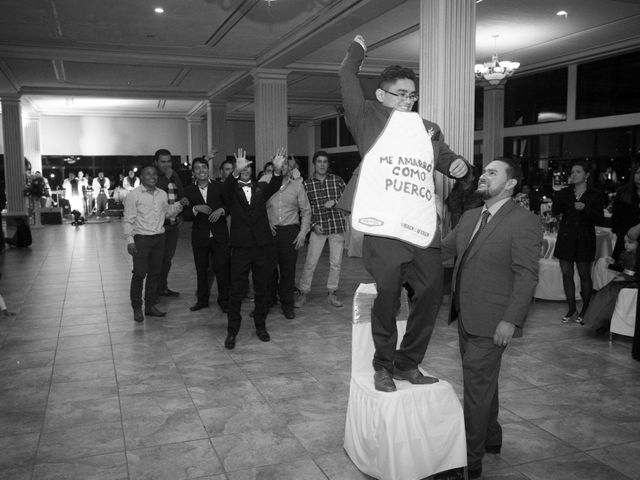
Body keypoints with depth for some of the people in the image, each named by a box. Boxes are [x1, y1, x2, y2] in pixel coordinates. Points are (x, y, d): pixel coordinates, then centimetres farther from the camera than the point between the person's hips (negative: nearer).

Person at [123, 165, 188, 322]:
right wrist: (129, 240, -13)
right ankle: (137, 308, 6)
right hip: (141, 238, -5)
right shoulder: (134, 195, -5)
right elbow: (128, 219, -6)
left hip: (159, 237, 5)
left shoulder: (162, 194, 11)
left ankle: (150, 306, 20)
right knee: (139, 273, -5)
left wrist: (179, 204, 7)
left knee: (155, 273, 10)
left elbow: (167, 212, 23)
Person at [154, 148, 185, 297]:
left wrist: (181, 214, 3)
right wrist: (166, 178, -20)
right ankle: (154, 291, 7)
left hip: (173, 224, 6)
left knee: (167, 258, 14)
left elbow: (182, 196, 14)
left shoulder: (174, 177, 11)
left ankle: (163, 287, 26)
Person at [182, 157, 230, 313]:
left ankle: (224, 300, 12)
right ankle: (202, 299, 25)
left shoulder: (219, 187, 1)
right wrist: (196, 209, -18)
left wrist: (221, 210, -13)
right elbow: (185, 216, 0)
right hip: (199, 237, 1)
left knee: (222, 268, -1)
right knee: (201, 270, 11)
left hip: (219, 236, -1)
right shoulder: (188, 191, 3)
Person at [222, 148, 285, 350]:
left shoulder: (260, 188, 10)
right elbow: (226, 188, -19)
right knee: (236, 291, 1)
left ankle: (260, 326, 26)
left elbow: (274, 187, -11)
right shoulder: (232, 189, 4)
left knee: (262, 289, 12)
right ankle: (232, 331, 12)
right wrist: (236, 171, -40)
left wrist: (278, 170, -32)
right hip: (241, 247, -2)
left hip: (264, 246, 2)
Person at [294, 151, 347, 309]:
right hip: (318, 228, -1)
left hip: (337, 225, 2)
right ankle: (302, 293, 12)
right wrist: (313, 224, -7)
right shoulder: (306, 184, 2)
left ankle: (332, 293, 22)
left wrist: (335, 202, -11)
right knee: (310, 262, -2)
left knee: (336, 262, 7)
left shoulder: (337, 180, 5)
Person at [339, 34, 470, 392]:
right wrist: (358, 49, 21)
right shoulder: (369, 118, 7)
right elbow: (348, 76, 2)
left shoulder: (428, 129, 19)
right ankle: (383, 366, 22)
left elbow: (447, 159, 31)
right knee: (386, 298, 2)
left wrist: (460, 166, 8)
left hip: (424, 226, 5)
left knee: (432, 292, 6)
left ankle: (408, 363, 23)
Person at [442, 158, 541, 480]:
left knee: (478, 385, -2)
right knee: (482, 382, 20)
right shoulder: (469, 217, 11)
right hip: (466, 317, 7)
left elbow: (526, 276, -16)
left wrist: (511, 320, -20)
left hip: (492, 323, -7)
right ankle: (490, 438, 38)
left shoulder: (524, 223, -12)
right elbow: (444, 249, 18)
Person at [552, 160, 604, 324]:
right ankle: (571, 309, 16)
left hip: (584, 238, -2)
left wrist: (585, 208, -20)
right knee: (566, 274, 4)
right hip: (566, 238, 3)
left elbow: (599, 218, -5)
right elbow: (555, 212, -4)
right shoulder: (565, 193, 8)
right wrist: (559, 193, -12)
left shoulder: (594, 195, 2)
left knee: (584, 275, 1)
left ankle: (585, 310, 14)